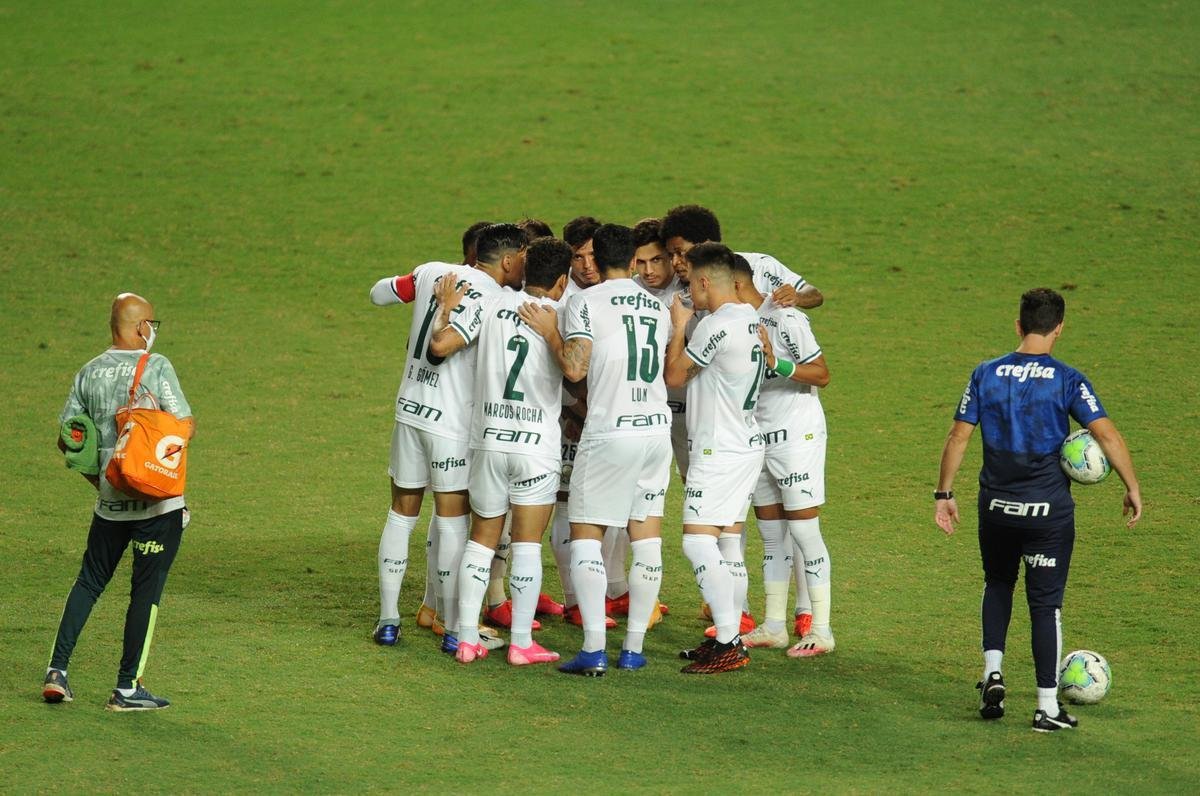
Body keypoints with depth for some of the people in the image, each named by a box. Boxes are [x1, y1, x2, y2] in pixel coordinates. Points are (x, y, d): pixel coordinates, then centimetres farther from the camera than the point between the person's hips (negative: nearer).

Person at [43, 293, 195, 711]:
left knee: (89, 582, 15)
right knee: (146, 589, 1)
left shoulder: (89, 374, 5)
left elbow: (66, 439, 8)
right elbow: (186, 426, -13)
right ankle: (127, 688, 0)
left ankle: (56, 671, 8)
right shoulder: (156, 367, -10)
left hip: (109, 500, 5)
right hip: (159, 502, -5)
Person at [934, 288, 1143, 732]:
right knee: (1046, 603, 5)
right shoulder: (1067, 380, -8)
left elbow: (958, 436, -1)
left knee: (998, 584, 26)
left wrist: (944, 494, 7)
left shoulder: (986, 374, 0)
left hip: (996, 507, 2)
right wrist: (1132, 489, -6)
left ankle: (992, 671, 10)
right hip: (1049, 510, -2)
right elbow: (1107, 434, -14)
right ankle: (1048, 708, 6)